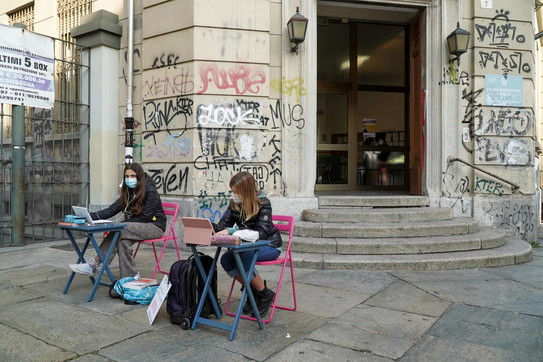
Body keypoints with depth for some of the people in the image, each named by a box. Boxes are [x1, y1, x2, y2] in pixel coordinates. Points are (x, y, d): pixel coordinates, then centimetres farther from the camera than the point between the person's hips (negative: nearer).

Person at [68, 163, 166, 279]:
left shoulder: (150, 191, -14)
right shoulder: (128, 192, 7)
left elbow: (145, 217, -17)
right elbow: (111, 210, -2)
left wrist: (123, 223, -21)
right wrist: (89, 216, -15)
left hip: (155, 226, -6)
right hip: (137, 227, 6)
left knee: (120, 231, -28)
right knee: (123, 239, -26)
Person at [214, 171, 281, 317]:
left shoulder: (263, 203, -20)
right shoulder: (234, 204, -3)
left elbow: (261, 233, -29)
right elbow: (222, 226, -5)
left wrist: (233, 230, -38)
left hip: (269, 245, -6)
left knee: (244, 258, -31)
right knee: (225, 260, -19)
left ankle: (265, 294, -8)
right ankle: (253, 290, 3)